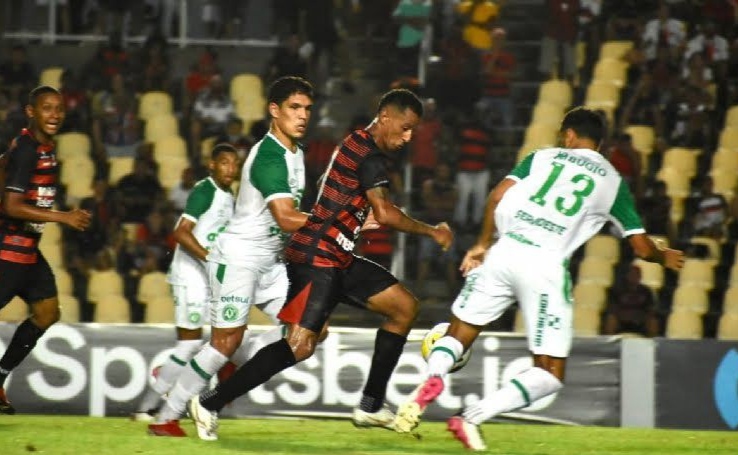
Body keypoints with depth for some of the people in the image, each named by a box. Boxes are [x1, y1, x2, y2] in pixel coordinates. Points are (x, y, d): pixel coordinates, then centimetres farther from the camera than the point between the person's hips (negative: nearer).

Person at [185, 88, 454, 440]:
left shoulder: (358, 145, 18)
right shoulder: (369, 155, -14)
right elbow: (385, 213, -23)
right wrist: (431, 232, -13)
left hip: (339, 259, 11)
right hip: (317, 257, -11)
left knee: (405, 307, 10)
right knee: (301, 345, -20)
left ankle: (371, 405, 12)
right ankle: (210, 403, -14)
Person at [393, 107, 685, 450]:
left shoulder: (542, 157, 17)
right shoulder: (613, 181, 16)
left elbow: (498, 195, 4)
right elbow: (641, 247, 14)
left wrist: (482, 244, 15)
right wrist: (663, 257, 36)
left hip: (504, 252, 2)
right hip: (547, 266, -2)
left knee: (458, 334, 16)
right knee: (550, 375, 6)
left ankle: (434, 377, -20)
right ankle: (472, 418, -15)